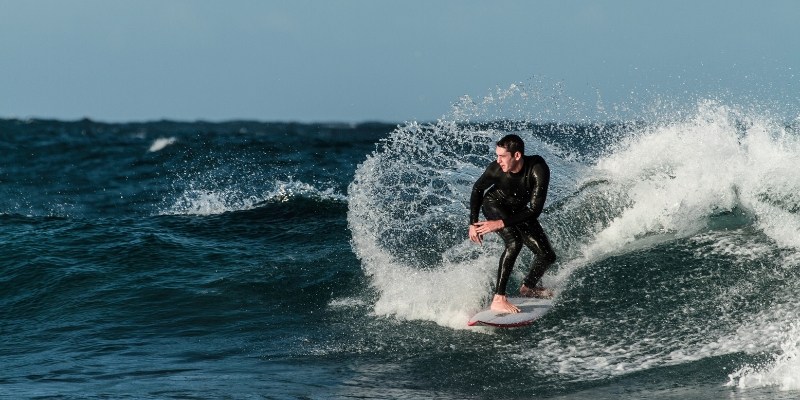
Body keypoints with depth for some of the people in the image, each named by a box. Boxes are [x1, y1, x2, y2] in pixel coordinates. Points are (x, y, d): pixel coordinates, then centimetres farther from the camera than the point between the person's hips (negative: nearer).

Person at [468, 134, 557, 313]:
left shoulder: (538, 169, -35)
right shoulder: (496, 169, -30)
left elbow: (535, 210, -34)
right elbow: (478, 189, -7)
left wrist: (501, 224, -37)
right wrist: (473, 223, -6)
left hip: (519, 211, 3)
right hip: (494, 205, -3)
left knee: (547, 256, 1)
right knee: (515, 242, -30)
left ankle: (527, 288, 31)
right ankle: (498, 299, -32)